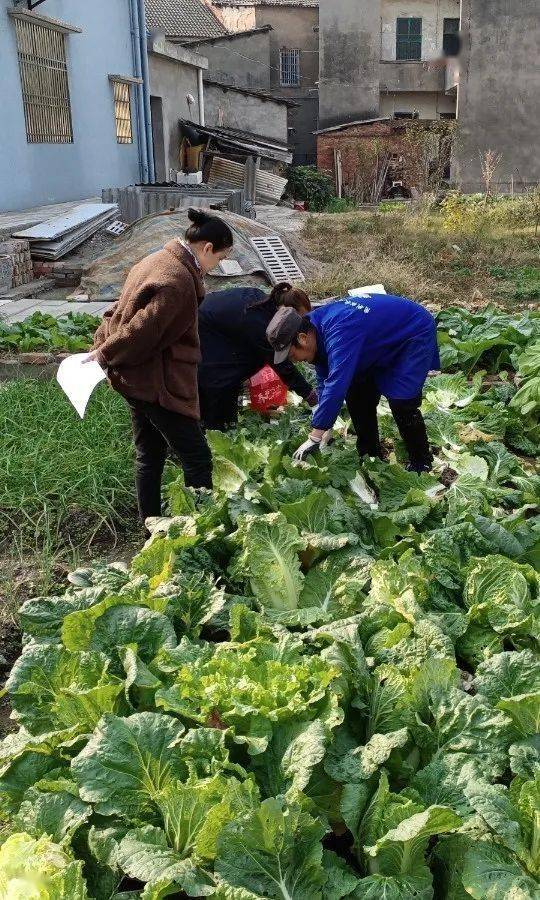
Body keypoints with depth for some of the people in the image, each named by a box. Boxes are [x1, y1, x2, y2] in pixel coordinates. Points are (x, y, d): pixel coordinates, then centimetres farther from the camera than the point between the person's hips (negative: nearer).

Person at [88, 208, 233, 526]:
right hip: (158, 382, -11)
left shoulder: (160, 260, 10)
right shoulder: (179, 280, -24)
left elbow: (123, 309, 16)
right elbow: (142, 330, -24)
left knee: (150, 455, 18)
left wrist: (102, 345, 13)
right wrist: (105, 356, -10)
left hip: (137, 377, 11)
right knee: (197, 459, -2)